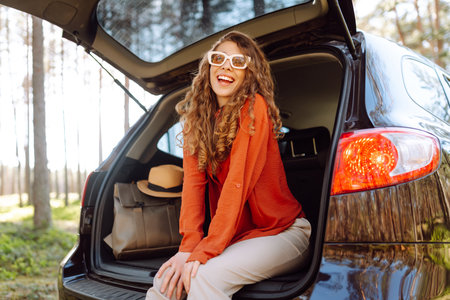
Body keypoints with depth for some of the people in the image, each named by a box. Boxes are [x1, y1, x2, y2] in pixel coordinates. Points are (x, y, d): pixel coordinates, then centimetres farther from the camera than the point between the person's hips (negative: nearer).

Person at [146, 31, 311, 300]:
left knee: (204, 276, -28)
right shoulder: (198, 115, 4)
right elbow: (193, 180, -5)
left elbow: (238, 182, -22)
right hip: (233, 235, 5)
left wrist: (203, 252, -24)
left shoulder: (254, 108, -15)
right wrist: (188, 246, -16)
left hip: (282, 231, -5)